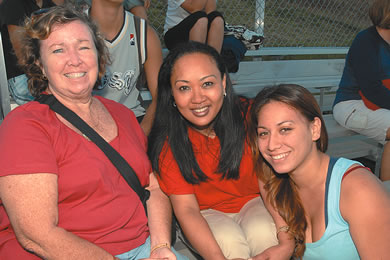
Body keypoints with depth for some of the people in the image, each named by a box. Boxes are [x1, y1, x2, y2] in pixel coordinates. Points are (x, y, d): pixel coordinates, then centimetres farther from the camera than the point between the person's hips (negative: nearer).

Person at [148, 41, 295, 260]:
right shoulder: (166, 143, -19)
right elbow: (186, 208, -20)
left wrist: (288, 242, -35)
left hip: (253, 202, 1)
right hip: (206, 213, 0)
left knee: (263, 233, -30)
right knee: (230, 242, -30)